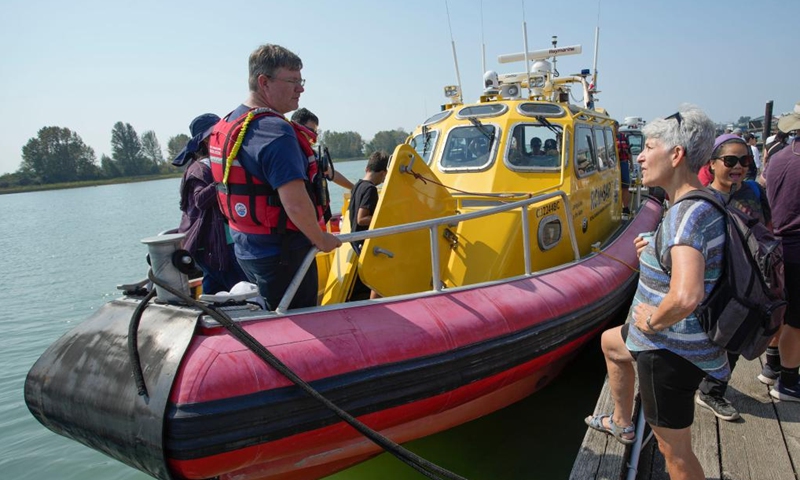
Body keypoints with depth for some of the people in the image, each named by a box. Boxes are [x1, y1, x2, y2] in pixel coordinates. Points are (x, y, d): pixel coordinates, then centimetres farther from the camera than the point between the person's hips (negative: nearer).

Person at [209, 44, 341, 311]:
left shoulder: (227, 125, 8)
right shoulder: (275, 131, -22)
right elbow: (296, 203, -29)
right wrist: (321, 239, -12)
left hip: (246, 249, 10)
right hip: (282, 255, -9)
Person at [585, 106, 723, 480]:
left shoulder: (686, 213, -28)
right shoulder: (703, 204, 3)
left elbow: (686, 296, -42)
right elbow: (699, 261, 21)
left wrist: (652, 321, -23)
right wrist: (657, 252, 7)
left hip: (671, 350, -10)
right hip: (674, 339, 10)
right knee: (610, 342, 34)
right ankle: (621, 423, 51)